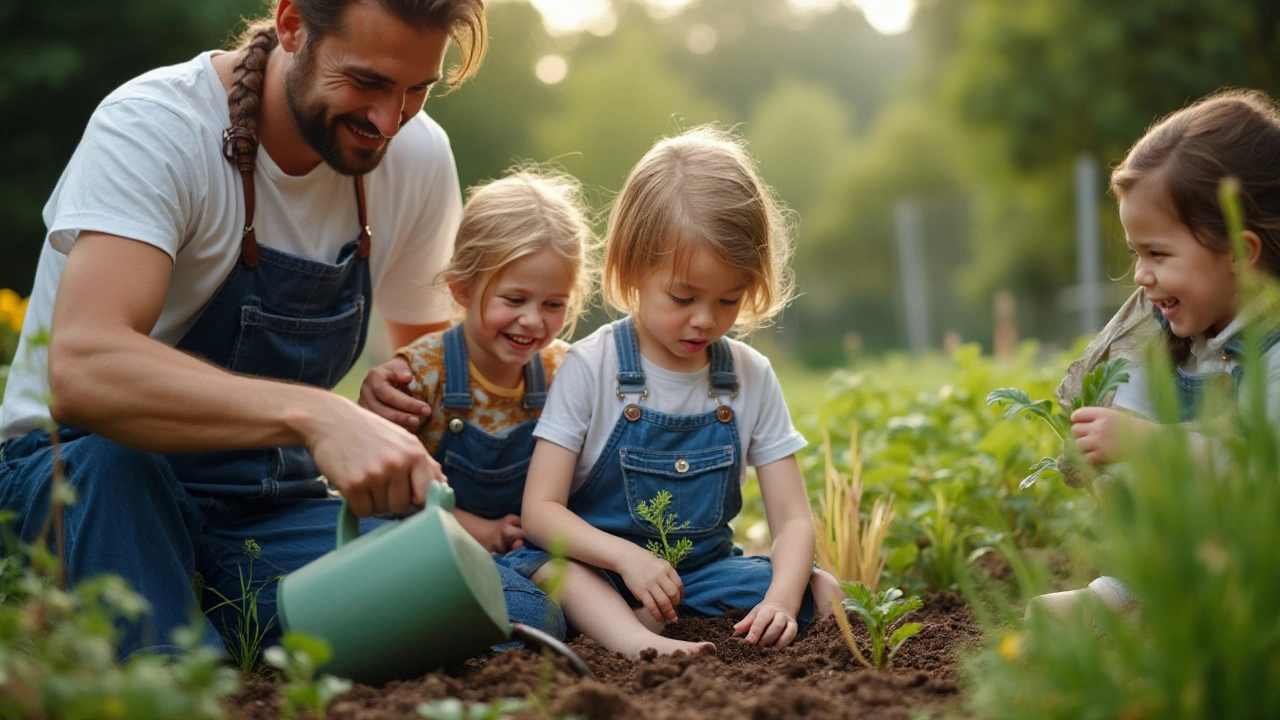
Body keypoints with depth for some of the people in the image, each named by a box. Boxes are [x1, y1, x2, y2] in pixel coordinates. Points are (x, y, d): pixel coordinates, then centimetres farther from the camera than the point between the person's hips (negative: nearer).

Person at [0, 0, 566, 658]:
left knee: (518, 614, -20)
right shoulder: (154, 128, -20)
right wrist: (314, 415, -49)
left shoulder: (419, 155, -2)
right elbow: (82, 371, -37)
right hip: (80, 477, -4)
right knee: (112, 455, -41)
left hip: (275, 504, 5)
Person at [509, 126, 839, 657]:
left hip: (704, 570, 3)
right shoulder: (591, 368, -9)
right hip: (597, 572, -3)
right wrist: (625, 555, -30)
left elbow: (793, 520, -3)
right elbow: (540, 510, -12)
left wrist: (780, 600, -24)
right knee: (535, 564, -32)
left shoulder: (752, 378, 0)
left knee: (822, 592, -19)